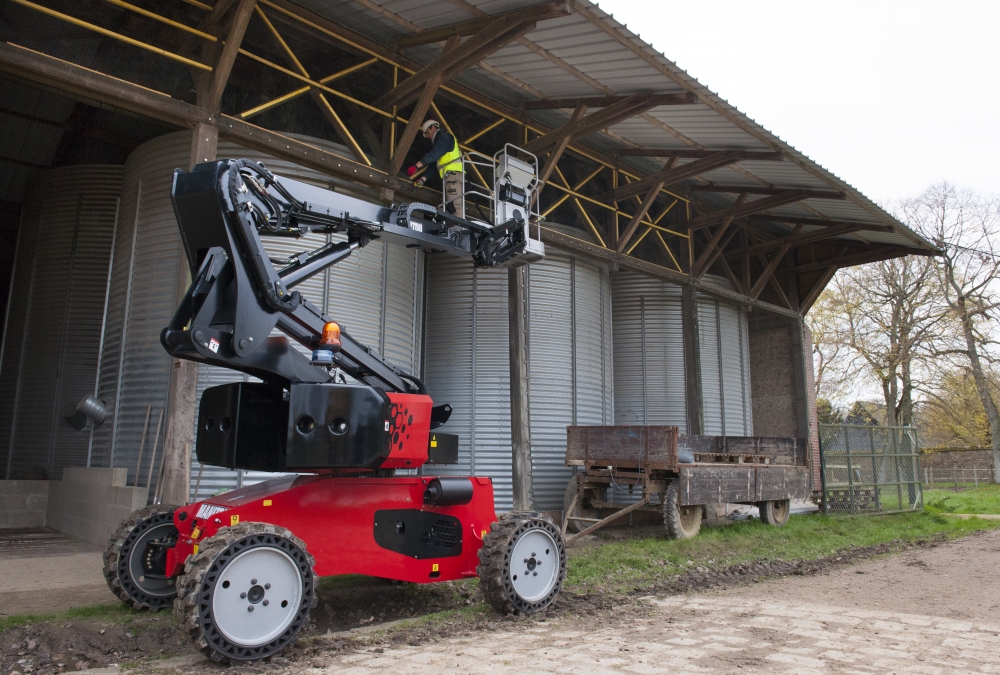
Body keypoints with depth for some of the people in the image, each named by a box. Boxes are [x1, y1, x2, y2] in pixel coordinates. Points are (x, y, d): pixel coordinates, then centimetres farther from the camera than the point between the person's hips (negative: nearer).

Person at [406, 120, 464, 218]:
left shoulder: (444, 136, 5)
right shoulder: (438, 142, 33)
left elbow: (434, 154, -12)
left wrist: (416, 166, -17)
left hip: (453, 174, -10)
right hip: (449, 177, 10)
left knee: (455, 207, -20)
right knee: (449, 207, 0)